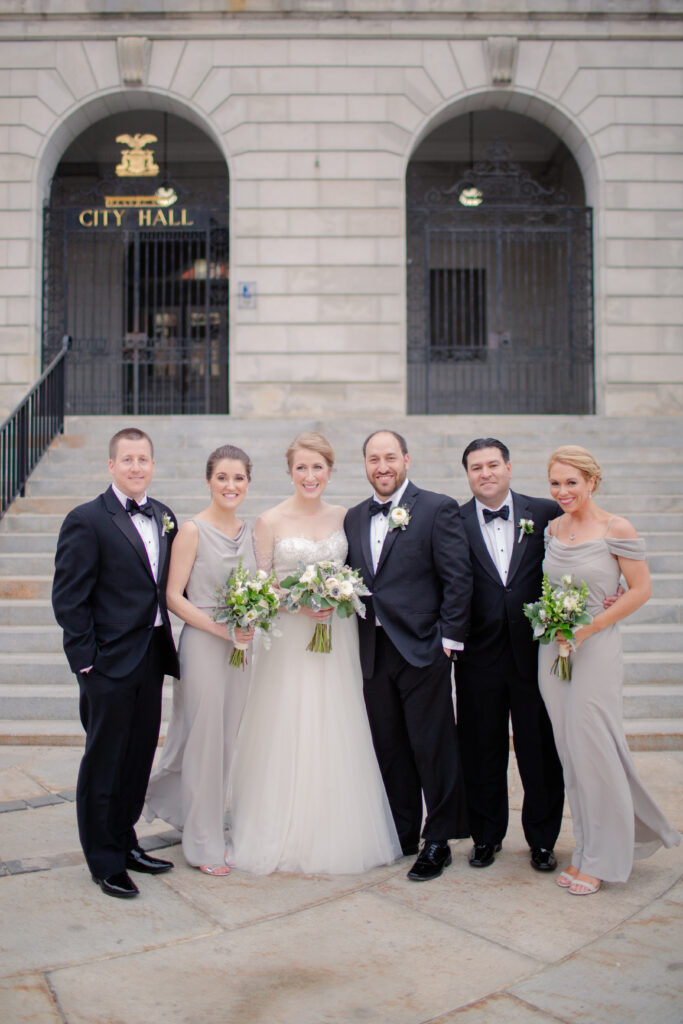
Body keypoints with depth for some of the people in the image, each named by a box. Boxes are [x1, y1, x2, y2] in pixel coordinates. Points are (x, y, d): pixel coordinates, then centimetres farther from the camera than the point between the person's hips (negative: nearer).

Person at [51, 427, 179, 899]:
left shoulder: (164, 517, 9)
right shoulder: (87, 520, -10)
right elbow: (69, 599, -12)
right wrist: (86, 660, -14)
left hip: (152, 659, 6)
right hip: (110, 663, -6)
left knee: (140, 758, 17)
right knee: (105, 764, 6)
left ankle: (125, 842, 34)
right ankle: (105, 862, 21)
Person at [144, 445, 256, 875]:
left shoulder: (249, 531, 9)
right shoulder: (193, 530, -9)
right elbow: (173, 596, -12)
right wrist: (222, 629, -19)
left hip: (242, 646, 6)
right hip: (202, 644, -6)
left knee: (227, 740, 14)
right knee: (204, 740, 2)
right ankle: (204, 844, 17)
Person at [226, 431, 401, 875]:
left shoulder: (344, 517, 6)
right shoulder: (270, 522, -3)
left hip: (338, 641, 3)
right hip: (290, 641, -3)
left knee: (336, 736, 6)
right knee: (287, 737, 0)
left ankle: (337, 835, 21)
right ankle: (286, 836, 14)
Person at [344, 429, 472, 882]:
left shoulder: (438, 509, -3)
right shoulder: (354, 517, 13)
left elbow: (458, 579, -7)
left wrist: (449, 639, -11)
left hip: (423, 649, -5)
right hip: (373, 653, 5)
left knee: (434, 750, 1)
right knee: (389, 750, 13)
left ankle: (438, 843, 14)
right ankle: (402, 835, 26)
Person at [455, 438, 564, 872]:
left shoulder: (546, 513, 2)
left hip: (534, 652, 0)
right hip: (480, 654, 0)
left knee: (541, 750, 8)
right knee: (482, 751, 11)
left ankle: (542, 839, 26)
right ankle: (487, 836, 29)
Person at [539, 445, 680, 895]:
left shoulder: (617, 529, -9)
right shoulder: (553, 528, 7)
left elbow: (641, 589, -9)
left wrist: (588, 628, -14)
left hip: (596, 649, -5)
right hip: (553, 650, 6)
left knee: (593, 750, -1)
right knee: (571, 753, 10)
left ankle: (604, 858, 16)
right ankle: (587, 849, 25)